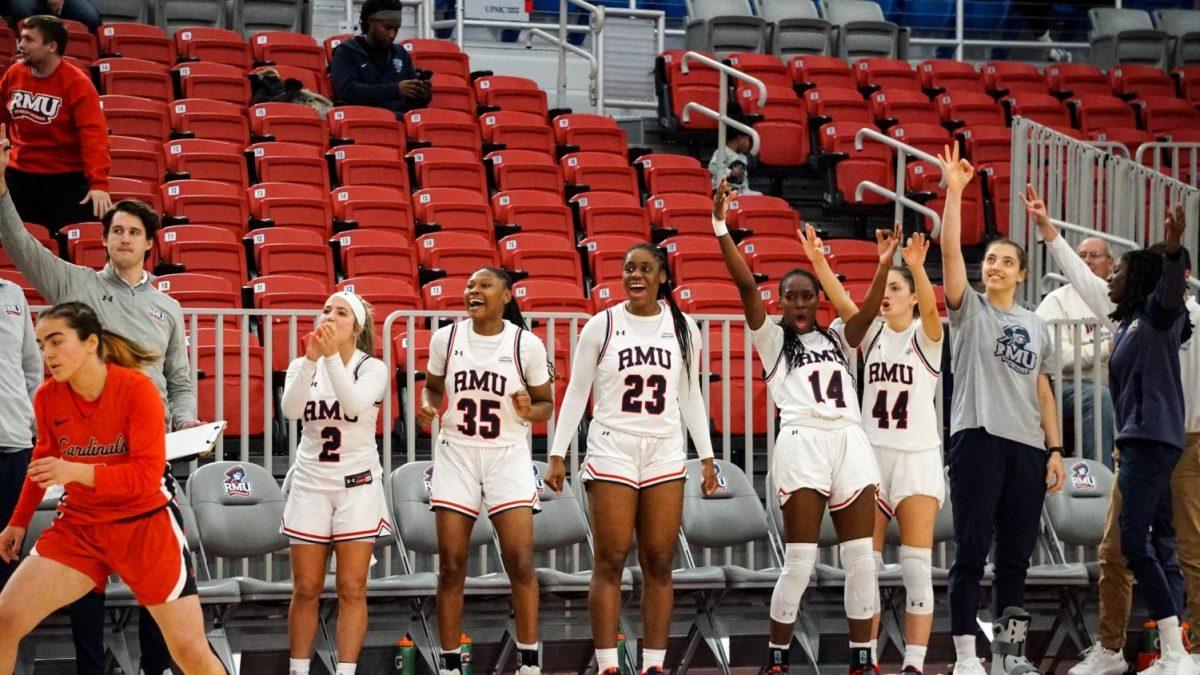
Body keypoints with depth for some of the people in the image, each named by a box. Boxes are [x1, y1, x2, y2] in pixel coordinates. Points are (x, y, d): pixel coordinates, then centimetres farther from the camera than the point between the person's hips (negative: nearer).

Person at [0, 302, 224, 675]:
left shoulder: (137, 389, -17)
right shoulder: (46, 397, -4)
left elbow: (148, 475, -21)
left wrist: (77, 472, -32)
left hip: (145, 524, -4)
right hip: (78, 524, 4)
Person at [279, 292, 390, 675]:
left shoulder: (372, 368, -3)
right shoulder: (302, 366, 4)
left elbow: (356, 404, -24)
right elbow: (290, 409, -16)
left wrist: (331, 356, -32)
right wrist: (311, 359, -28)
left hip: (357, 484, -2)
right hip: (310, 483, 2)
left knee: (352, 589, -4)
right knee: (305, 589, 3)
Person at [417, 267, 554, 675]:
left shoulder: (527, 345, -6)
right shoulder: (445, 338, -1)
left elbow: (546, 405, 3)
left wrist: (528, 411, -18)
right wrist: (429, 407, -6)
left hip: (508, 456, -2)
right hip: (456, 454, 2)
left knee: (520, 562, -8)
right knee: (451, 565, 1)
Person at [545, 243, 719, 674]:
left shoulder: (682, 328, 7)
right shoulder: (601, 326, 1)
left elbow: (690, 397, 15)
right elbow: (576, 393, 5)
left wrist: (707, 457, 12)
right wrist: (558, 455, -1)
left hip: (666, 454, 2)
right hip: (612, 450, -2)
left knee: (659, 564, 1)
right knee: (610, 562, -4)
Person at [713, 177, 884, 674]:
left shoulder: (837, 337, 22)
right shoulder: (771, 339, 11)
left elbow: (868, 312, 4)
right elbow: (746, 283, 0)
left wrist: (884, 265, -9)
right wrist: (721, 227, -9)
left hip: (850, 441, 4)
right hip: (802, 442, -4)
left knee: (861, 560, 0)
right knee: (800, 563, -6)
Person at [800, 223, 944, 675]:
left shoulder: (925, 335, -2)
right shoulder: (871, 333, 6)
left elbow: (930, 306, -23)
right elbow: (842, 303, -11)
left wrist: (917, 267, -42)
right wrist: (818, 263, -27)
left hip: (919, 457, -3)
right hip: (871, 453, 3)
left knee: (917, 569, -5)